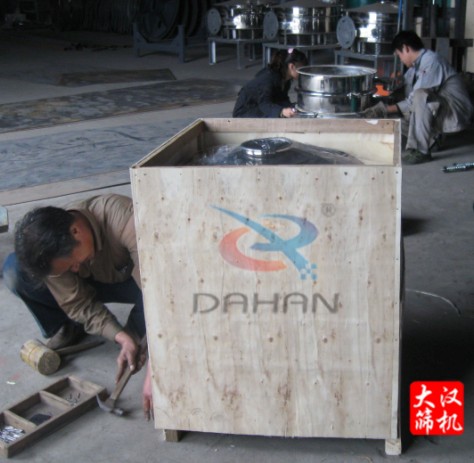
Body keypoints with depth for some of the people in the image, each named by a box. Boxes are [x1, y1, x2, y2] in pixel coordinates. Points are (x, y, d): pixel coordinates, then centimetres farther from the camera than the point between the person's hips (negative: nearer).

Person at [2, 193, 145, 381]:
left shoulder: (123, 219, -40)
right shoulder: (54, 252, -25)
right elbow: (79, 304, -20)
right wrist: (120, 337, -35)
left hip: (135, 282, -3)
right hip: (94, 282, 3)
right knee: (14, 270, -20)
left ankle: (135, 332, -13)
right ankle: (65, 329, 0)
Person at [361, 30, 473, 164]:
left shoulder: (431, 61, -18)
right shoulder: (417, 65, 9)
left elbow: (414, 100, -24)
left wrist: (387, 109, -24)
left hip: (456, 113, -9)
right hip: (437, 113, 9)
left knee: (420, 96, -35)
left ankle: (421, 151, -29)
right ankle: (432, 136, 7)